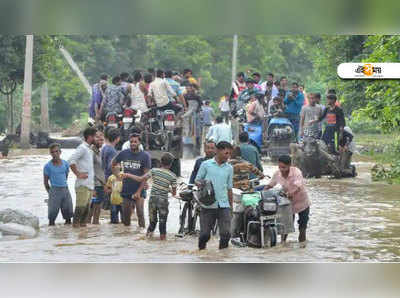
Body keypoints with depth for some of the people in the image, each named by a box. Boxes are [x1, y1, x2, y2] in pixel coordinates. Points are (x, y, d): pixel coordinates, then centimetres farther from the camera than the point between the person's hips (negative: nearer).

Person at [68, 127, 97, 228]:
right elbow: (71, 160, -21)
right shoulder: (82, 148, -11)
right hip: (83, 184, -9)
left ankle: (83, 223, 14)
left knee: (87, 205, 10)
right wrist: (78, 174, -19)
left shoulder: (89, 149, 19)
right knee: (81, 205, -11)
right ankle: (76, 223, -8)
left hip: (90, 184, 9)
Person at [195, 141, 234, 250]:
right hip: (208, 205, -2)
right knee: (205, 234, 1)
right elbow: (197, 180, 8)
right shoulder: (206, 165, 4)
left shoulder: (229, 168, 13)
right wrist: (201, 185, -15)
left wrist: (231, 206, 17)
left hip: (224, 205, 2)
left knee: (226, 233, -7)